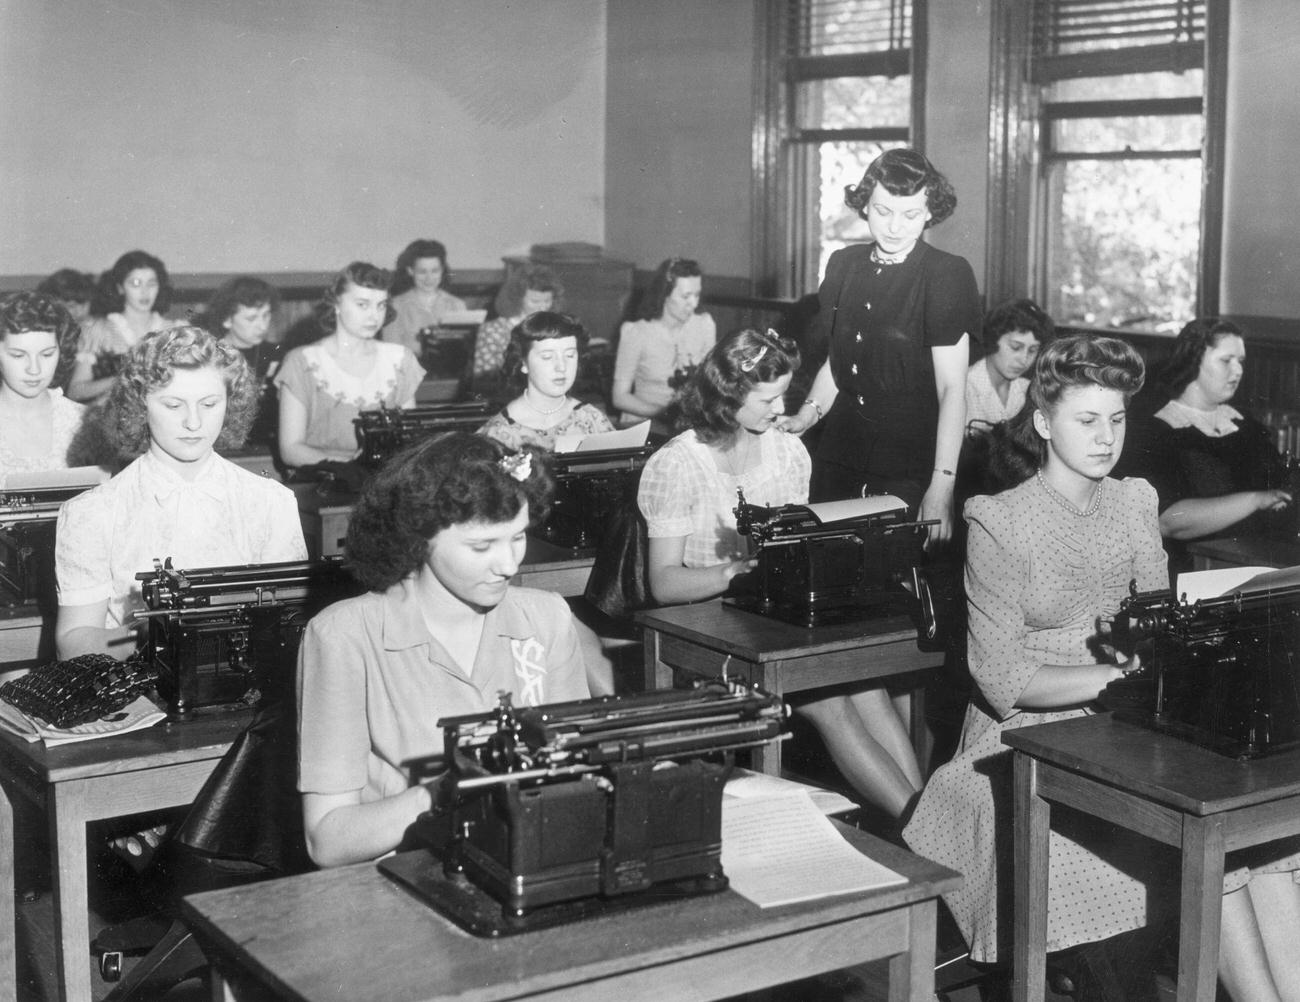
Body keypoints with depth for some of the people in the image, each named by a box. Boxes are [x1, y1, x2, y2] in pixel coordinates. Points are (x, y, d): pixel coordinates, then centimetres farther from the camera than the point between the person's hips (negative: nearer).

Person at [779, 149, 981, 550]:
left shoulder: (947, 275, -9)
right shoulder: (844, 265, 7)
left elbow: (952, 389, -13)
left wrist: (942, 484, -20)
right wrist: (809, 412, 0)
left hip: (909, 470, -5)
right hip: (839, 457, 5)